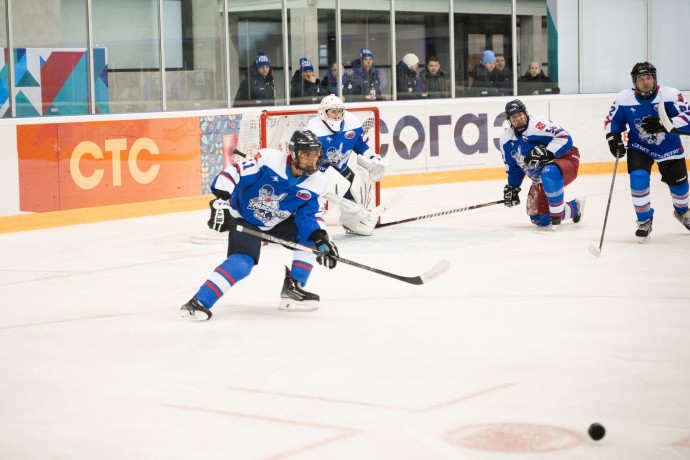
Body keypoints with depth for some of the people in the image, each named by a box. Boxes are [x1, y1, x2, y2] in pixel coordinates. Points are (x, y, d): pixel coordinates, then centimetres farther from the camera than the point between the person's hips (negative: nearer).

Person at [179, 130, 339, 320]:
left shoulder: (318, 183, -11)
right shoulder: (269, 159, -25)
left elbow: (312, 216, -12)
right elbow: (233, 174, -24)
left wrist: (321, 238, -29)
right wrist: (221, 201, -31)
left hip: (278, 223, 6)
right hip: (244, 219, -6)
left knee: (310, 237, -12)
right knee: (242, 262, -25)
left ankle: (293, 288, 0)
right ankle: (198, 302, -27)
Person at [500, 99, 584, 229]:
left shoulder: (538, 124, -22)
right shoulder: (506, 139, 2)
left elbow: (565, 139, -29)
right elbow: (513, 166, 16)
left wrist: (544, 152, -37)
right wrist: (512, 187, 11)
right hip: (540, 178, 8)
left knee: (549, 173, -44)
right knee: (540, 220, 4)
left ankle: (557, 216, -31)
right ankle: (574, 208, 26)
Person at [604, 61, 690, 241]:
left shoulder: (670, 95, -23)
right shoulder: (624, 99, -15)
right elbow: (612, 120, 0)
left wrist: (663, 124, -44)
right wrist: (613, 137, -17)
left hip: (669, 148, 0)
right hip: (639, 147, 0)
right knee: (638, 178, -24)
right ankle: (644, 220, -3)